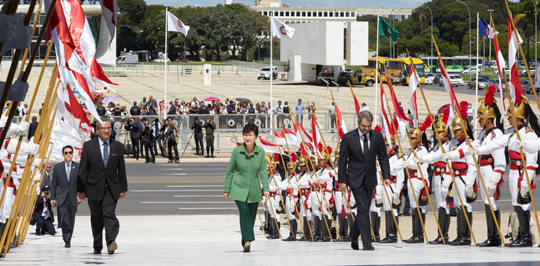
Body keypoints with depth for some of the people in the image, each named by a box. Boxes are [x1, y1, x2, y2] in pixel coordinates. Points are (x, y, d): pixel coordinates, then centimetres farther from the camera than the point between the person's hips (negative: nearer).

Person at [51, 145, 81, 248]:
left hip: (73, 198, 1)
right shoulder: (57, 167, 6)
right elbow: (53, 184, 7)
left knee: (71, 220, 8)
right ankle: (67, 240, -12)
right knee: (63, 219, -15)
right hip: (61, 198, -1)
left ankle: (68, 239, 22)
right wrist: (52, 198, 2)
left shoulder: (78, 167, 5)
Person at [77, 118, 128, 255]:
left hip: (112, 187, 0)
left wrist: (123, 188, 9)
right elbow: (82, 170, 0)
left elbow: (121, 169, 11)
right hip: (94, 187, 0)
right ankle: (97, 246, 17)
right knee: (96, 218, 7)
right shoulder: (88, 146, 1)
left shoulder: (118, 146, 6)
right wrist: (81, 189, -4)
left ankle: (111, 241, -29)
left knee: (109, 213, -18)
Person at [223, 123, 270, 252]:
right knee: (244, 212, -19)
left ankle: (245, 241, 25)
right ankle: (248, 240, -19)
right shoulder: (237, 151, -4)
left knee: (251, 215, 6)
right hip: (239, 188, -2)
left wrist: (266, 188, -10)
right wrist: (226, 189, 6)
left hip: (254, 190, 2)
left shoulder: (260, 152, -2)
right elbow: (230, 171, 4)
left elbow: (263, 171, 0)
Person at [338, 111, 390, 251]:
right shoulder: (348, 138, -9)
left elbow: (383, 157, 4)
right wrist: (342, 180, -5)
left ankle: (354, 236, 31)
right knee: (363, 209, -13)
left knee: (364, 210, 11)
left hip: (370, 179, 4)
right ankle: (367, 242, -14)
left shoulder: (377, 136, 0)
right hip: (355, 179, -4)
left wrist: (386, 176, -6)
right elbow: (342, 160, -3)